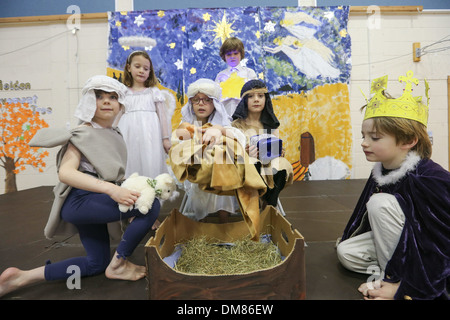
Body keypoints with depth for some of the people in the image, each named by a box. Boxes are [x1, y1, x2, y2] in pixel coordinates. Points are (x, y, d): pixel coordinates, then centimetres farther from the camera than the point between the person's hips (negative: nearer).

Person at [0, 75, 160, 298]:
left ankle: (22, 278, 22)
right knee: (152, 205, -26)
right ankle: (118, 265, -8)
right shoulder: (83, 134, -11)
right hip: (79, 200, -9)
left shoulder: (115, 135, 12)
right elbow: (66, 173, -25)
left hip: (95, 202, 9)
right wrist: (110, 189, -36)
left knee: (97, 263, 19)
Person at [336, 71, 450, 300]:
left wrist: (404, 288, -26)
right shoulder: (381, 171, -4)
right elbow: (370, 218, 9)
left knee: (381, 202, -26)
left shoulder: (428, 179, -28)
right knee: (346, 252, -10)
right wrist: (348, 238, 14)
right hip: (397, 240, 6)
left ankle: (392, 275, -11)